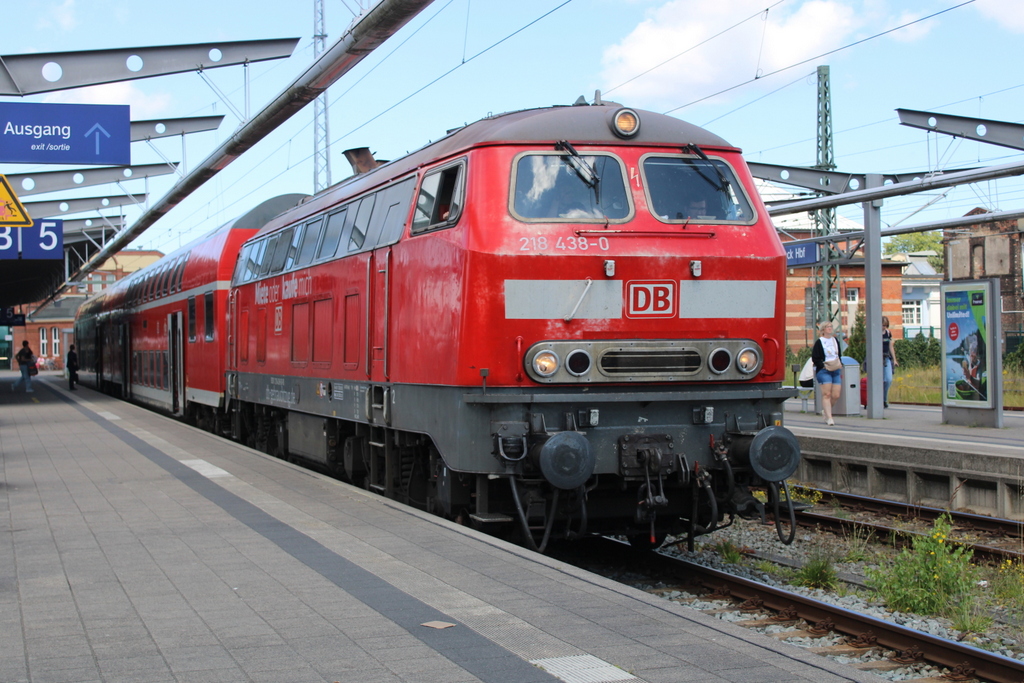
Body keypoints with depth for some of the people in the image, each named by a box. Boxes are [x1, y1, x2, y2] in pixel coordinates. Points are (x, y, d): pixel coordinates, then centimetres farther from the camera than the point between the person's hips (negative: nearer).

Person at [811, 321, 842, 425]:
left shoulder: (835, 340, 15)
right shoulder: (819, 342, -4)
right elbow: (814, 358, -6)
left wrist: (840, 366, 15)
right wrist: (823, 366, -14)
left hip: (836, 371, 6)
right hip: (824, 371, -6)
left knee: (836, 395, -1)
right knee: (827, 394, -11)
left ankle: (825, 411, 23)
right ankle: (829, 418, -9)